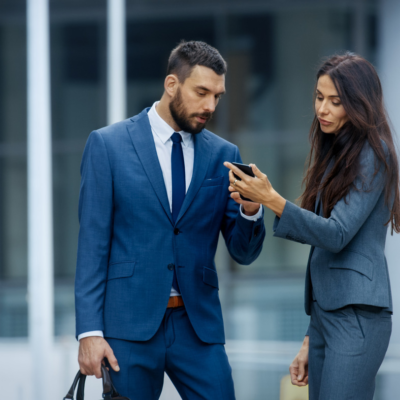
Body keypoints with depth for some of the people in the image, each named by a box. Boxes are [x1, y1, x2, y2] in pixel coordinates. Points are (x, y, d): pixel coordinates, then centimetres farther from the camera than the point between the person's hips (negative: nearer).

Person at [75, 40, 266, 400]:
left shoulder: (223, 155, 8)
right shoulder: (108, 145, 0)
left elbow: (244, 253, 8)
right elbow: (93, 243, -2)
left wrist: (250, 209, -14)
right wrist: (90, 331, -9)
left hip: (199, 325, 3)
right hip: (130, 322, -2)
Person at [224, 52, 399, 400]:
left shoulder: (372, 155, -7)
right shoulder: (334, 153, 19)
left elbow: (337, 234, -16)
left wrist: (272, 200, -26)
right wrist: (311, 339, 19)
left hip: (357, 316, -9)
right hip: (325, 313, 9)